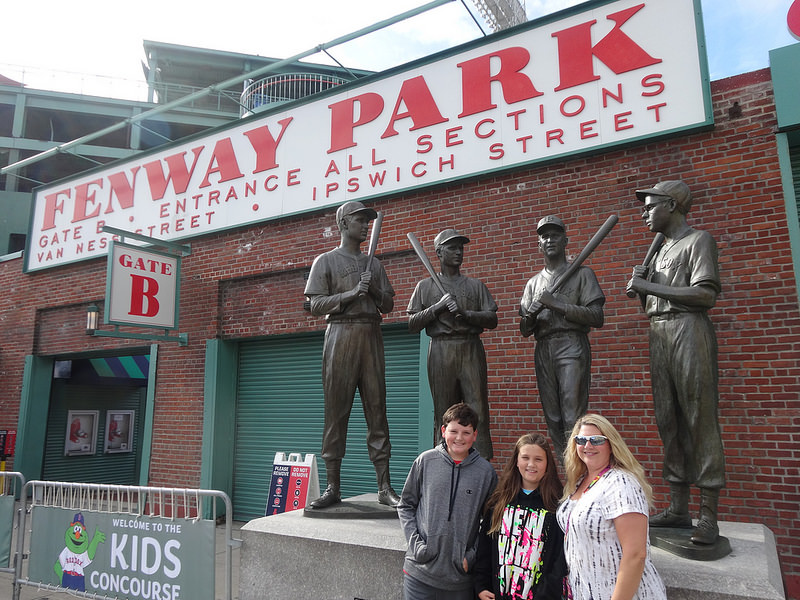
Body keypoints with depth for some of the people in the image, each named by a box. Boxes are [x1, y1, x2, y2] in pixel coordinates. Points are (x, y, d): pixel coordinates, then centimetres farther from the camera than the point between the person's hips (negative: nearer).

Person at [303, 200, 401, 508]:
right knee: (336, 411, -3)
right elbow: (316, 304, -2)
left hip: (371, 336, 4)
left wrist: (375, 290, -2)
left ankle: (384, 487, 3)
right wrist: (352, 293, -13)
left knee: (377, 410, 0)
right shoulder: (326, 261, 9)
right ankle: (333, 486, 5)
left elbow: (388, 305, 17)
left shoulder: (374, 263, 21)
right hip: (341, 335, -3)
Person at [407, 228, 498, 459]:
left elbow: (492, 320, 7)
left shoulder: (475, 285, 16)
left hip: (471, 350, 1)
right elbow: (412, 325, 6)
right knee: (443, 414, 0)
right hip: (441, 351, -1)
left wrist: (465, 313, -9)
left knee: (478, 410, -5)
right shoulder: (425, 286, 14)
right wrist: (437, 307, -8)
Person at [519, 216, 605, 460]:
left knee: (573, 418, -13)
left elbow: (597, 318, -3)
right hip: (543, 350, 5)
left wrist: (557, 304, -10)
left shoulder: (581, 273, 9)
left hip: (572, 345, -5)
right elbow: (525, 330, 18)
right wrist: (530, 314, -6)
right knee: (553, 419, 4)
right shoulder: (533, 283, 21)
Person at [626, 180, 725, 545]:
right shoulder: (660, 251, 24)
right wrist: (640, 286, 5)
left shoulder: (698, 240, 2)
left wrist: (649, 286, -8)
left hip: (689, 332, -7)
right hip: (658, 336, 8)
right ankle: (677, 508, 10)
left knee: (700, 419, -7)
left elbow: (706, 294, -12)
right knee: (668, 421, 5)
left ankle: (708, 516, -3)